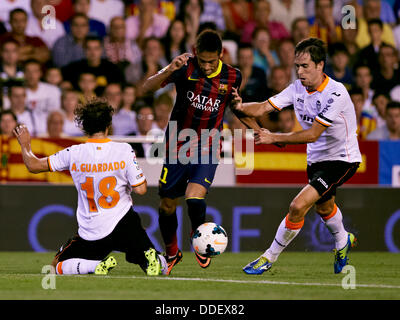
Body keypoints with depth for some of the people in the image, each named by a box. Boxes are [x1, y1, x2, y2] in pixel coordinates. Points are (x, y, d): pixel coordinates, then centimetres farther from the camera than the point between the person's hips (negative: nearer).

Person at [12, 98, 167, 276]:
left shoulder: (74, 154, -7)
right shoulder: (124, 150, -9)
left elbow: (33, 166, 2)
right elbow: (140, 189, -8)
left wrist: (25, 145, 22)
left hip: (91, 233, 0)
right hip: (124, 224, 1)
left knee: (58, 265, 17)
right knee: (159, 266, 18)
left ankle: (96, 265, -13)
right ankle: (150, 258, -20)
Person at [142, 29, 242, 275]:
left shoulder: (233, 77, -3)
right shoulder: (185, 67, -11)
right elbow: (147, 87, -16)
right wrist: (169, 71, -33)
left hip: (207, 147, 0)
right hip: (178, 145, 0)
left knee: (195, 198, -21)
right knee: (168, 204, 7)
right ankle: (172, 253, 31)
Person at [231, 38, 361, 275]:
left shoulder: (335, 93, -26)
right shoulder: (298, 88, -4)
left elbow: (312, 134, -30)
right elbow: (264, 108, -10)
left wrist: (274, 138, -32)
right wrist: (241, 107, -31)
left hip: (342, 159, -8)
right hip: (316, 158, 8)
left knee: (299, 206, -21)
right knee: (323, 207, 30)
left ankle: (270, 257, -5)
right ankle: (343, 241, 61)